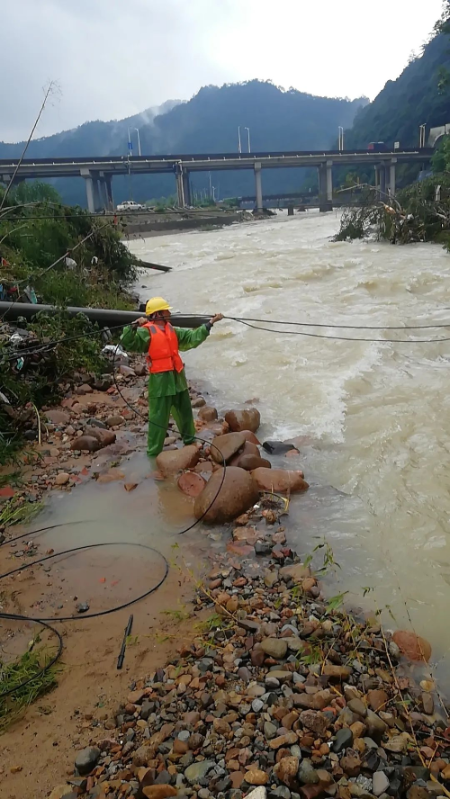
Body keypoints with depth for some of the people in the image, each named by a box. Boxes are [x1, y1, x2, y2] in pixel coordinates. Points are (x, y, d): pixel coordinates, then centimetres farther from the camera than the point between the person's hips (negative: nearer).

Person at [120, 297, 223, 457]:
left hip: (177, 378, 8)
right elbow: (126, 343, -19)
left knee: (185, 412, 21)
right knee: (158, 418, -2)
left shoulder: (172, 330, 13)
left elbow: (193, 337, 17)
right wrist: (134, 326, -33)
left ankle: (190, 441, 41)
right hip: (160, 381, -7)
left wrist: (210, 323, 17)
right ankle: (154, 452, 9)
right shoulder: (146, 332, -9)